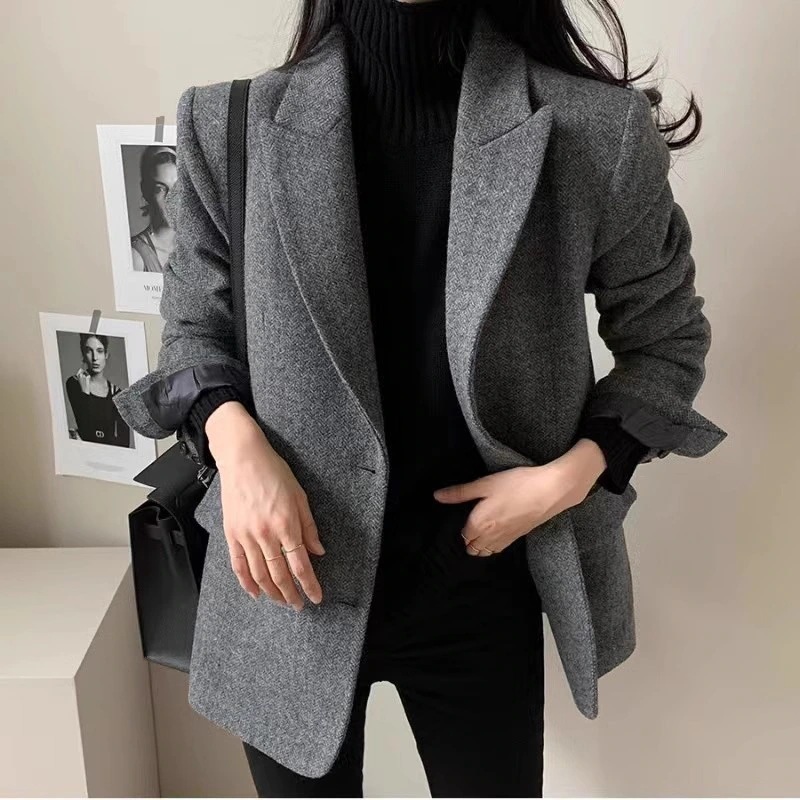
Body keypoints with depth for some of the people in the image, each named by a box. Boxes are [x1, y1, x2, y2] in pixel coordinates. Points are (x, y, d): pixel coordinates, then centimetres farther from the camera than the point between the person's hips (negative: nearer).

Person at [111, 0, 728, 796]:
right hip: (289, 580, 1)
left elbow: (666, 338, 2)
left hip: (479, 588, 0)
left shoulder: (596, 131, -13)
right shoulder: (235, 127, -8)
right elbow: (194, 324, 5)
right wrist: (232, 438, -15)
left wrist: (573, 473, -13)